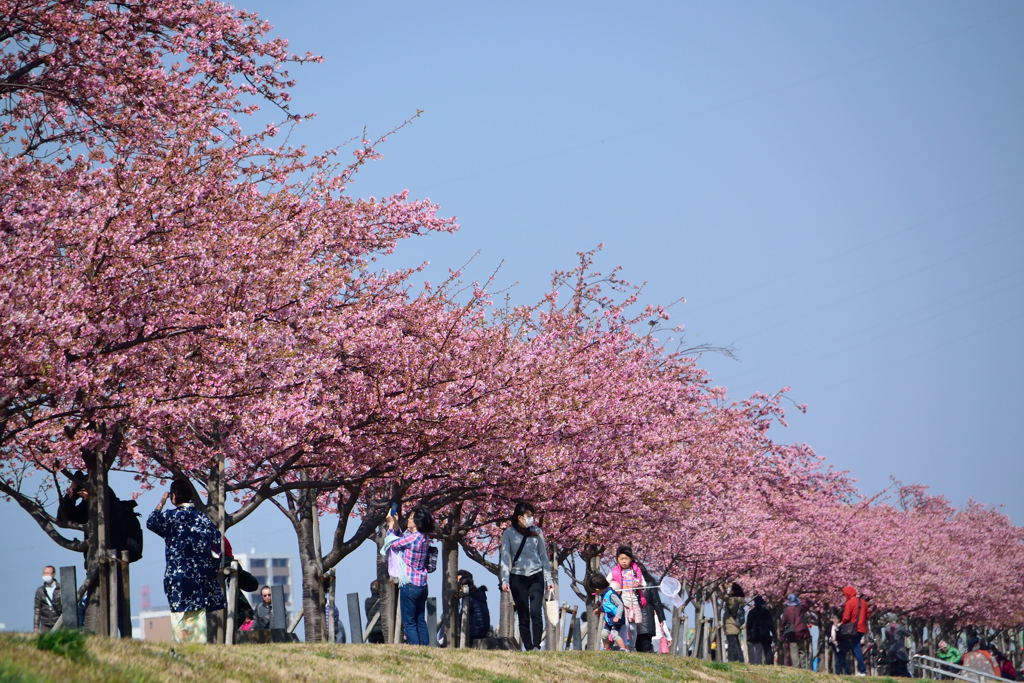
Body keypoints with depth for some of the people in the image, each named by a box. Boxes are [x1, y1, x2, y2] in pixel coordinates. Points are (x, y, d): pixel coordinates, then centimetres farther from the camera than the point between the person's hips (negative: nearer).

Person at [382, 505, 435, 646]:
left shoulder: (413, 537, -18)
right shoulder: (425, 538, 7)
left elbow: (392, 544, -4)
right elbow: (401, 541, 17)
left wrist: (391, 525, 8)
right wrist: (395, 525, 18)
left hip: (410, 585, -8)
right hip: (422, 585, 8)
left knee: (409, 622, -3)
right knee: (420, 621, 12)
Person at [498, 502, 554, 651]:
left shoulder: (537, 531, 7)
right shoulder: (509, 533, 1)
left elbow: (543, 556, 13)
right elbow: (505, 557, 0)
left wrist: (549, 578, 10)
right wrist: (504, 580, -11)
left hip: (536, 576, 1)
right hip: (518, 576, -1)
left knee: (535, 611, -15)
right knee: (523, 615, 2)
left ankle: (536, 646, -16)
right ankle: (528, 648, 6)